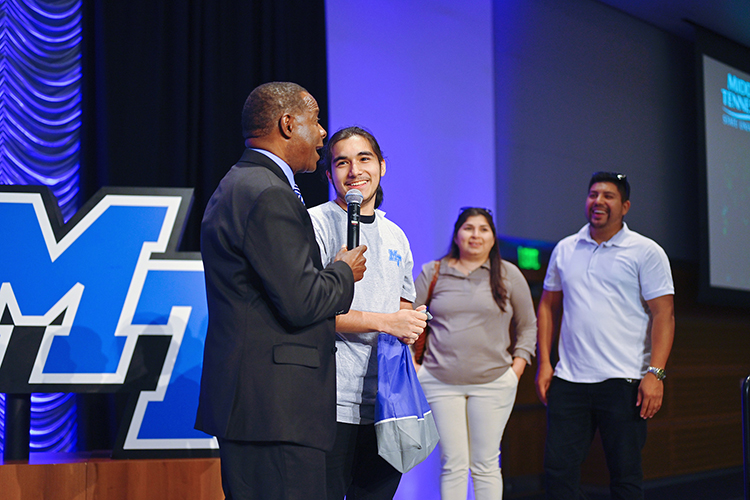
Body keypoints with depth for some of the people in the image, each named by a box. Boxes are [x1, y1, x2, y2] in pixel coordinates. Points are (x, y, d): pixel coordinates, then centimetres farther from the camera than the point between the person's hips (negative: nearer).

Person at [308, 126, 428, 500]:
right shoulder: (316, 223, -3)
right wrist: (386, 322, -14)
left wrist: (410, 328, 3)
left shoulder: (395, 236, 19)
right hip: (332, 402, -6)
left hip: (385, 401, 6)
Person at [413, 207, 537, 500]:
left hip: (493, 382, 0)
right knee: (453, 464, -2)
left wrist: (517, 366, 4)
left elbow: (527, 326, 15)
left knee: (486, 465, 2)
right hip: (441, 382, 0)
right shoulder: (433, 273, 7)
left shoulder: (509, 275, 8)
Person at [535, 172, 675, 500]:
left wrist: (655, 373, -14)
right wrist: (544, 362, 8)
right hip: (568, 379, 4)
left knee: (625, 473, 2)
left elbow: (663, 314, -5)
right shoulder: (565, 250, 13)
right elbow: (548, 306, 18)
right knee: (558, 467, 1)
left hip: (623, 381, -4)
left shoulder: (646, 252, 0)